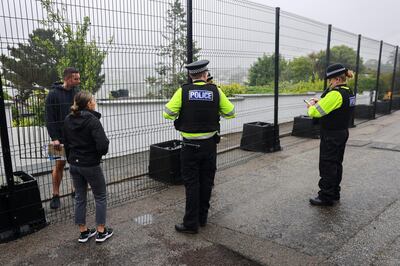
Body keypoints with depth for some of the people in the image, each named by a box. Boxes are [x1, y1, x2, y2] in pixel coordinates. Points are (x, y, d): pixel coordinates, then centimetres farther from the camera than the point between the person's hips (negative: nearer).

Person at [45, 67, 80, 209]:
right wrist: (54, 138, -16)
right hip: (61, 137, -4)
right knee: (59, 165, 4)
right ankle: (56, 195, 17)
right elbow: (50, 119, -10)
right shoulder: (53, 94, -9)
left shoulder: (77, 93, 3)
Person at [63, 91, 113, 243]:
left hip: (74, 165, 6)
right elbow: (102, 145, -26)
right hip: (91, 165, -6)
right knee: (100, 197, 10)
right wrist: (102, 152, -3)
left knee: (80, 198, 16)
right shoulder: (92, 120, -19)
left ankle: (83, 232, 26)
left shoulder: (68, 120, 2)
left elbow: (66, 143, 11)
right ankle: (101, 232, 17)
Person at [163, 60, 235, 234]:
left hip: (190, 145, -2)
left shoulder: (183, 91, -7)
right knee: (206, 182, 15)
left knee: (191, 183, 6)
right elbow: (230, 113, 4)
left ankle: (191, 223, 11)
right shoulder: (215, 91, -3)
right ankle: (202, 218, 28)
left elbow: (167, 114, -7)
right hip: (210, 144, 2)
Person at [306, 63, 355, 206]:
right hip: (342, 133, 10)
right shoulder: (349, 93, 8)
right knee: (336, 164, 18)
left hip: (331, 136, -10)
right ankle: (335, 193, 30)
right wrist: (319, 102, 2)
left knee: (327, 166, 0)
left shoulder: (336, 94, -23)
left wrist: (312, 105, -3)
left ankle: (326, 197, 10)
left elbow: (316, 112, -24)